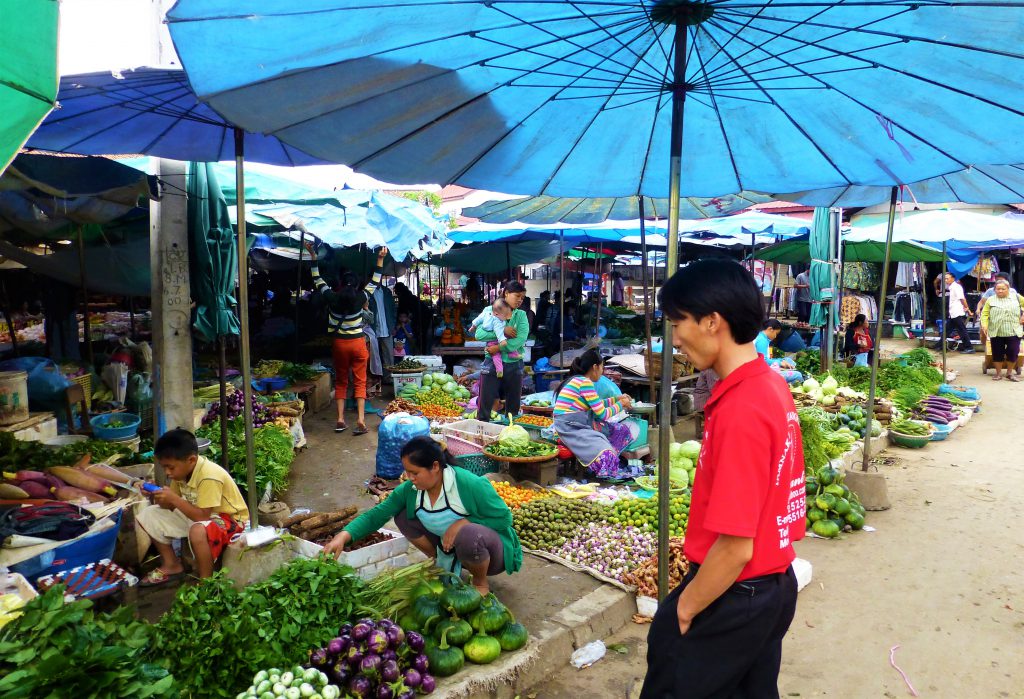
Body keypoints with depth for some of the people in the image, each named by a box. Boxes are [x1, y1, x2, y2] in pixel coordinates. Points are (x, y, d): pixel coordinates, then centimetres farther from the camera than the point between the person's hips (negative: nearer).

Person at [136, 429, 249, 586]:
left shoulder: (209, 477, -30)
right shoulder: (182, 470, -6)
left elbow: (202, 516, -31)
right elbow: (172, 506, 3)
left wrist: (174, 499, -31)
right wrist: (162, 499, -17)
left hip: (229, 519, -9)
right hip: (196, 514, 9)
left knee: (198, 531, -41)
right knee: (148, 514, 4)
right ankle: (172, 565, 14)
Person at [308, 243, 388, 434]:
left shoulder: (332, 298, -4)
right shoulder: (360, 298, -6)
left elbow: (317, 279, 8)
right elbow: (375, 282, 5)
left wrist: (313, 255, 15)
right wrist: (381, 259, 10)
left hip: (339, 343, 1)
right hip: (358, 343, -1)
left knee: (340, 382, 12)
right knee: (360, 382, 2)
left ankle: (340, 420, 8)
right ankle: (360, 420, -6)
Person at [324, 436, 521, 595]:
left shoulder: (471, 485, -29)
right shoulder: (409, 490, -13)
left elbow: (504, 518, -21)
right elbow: (376, 514, -9)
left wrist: (464, 522, -32)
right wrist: (344, 536, -24)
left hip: (490, 550, -5)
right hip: (448, 544, 5)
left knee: (468, 535, -40)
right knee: (404, 516, -8)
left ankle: (481, 582, -6)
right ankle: (442, 563, 10)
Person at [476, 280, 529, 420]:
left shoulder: (521, 315, 4)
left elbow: (522, 338, -11)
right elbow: (479, 334, -11)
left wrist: (500, 348, -17)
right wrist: (502, 331, -18)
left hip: (514, 364, 2)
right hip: (492, 363, -2)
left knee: (513, 408, 11)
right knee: (485, 404, -1)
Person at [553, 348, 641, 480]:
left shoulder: (578, 380, 13)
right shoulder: (585, 382, -15)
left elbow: (596, 405, 27)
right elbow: (602, 414, -12)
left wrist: (616, 399, 27)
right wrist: (620, 404, 4)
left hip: (583, 424, 10)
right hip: (571, 428, -10)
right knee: (605, 456, -28)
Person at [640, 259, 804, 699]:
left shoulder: (739, 411, -27)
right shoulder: (771, 385, 2)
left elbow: (735, 546, -26)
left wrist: (685, 607, -11)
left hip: (733, 597, -9)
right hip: (775, 585, 9)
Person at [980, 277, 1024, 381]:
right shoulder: (990, 300, 3)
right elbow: (985, 314, -1)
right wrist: (984, 324, -15)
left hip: (1013, 332, 0)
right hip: (996, 333, 0)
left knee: (1013, 353, 1)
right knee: (997, 353, 5)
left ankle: (1010, 373, 18)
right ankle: (998, 373, 17)